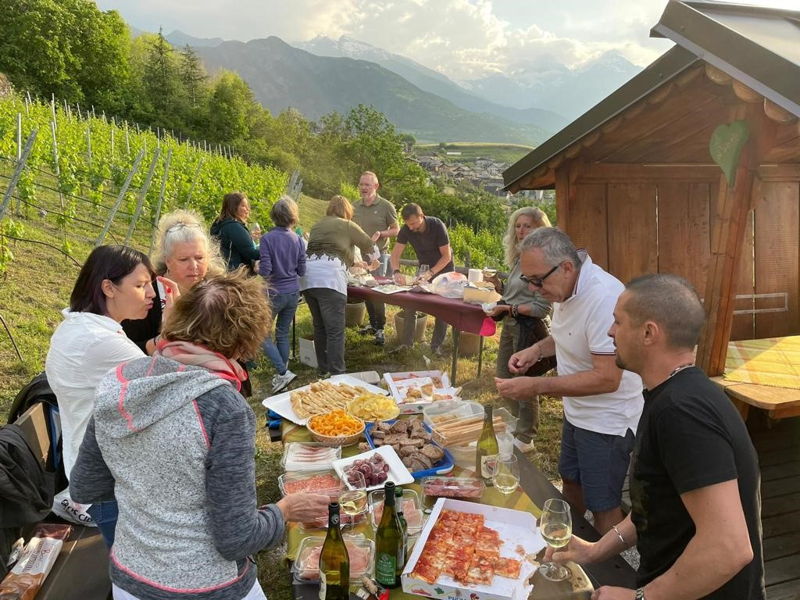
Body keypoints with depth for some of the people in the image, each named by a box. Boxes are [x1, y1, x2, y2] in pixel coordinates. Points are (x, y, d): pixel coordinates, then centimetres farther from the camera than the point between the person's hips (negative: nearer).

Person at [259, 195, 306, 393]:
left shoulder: (267, 239, -15)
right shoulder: (298, 240, -1)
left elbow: (265, 271, -17)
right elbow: (301, 271, 3)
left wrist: (257, 267, 4)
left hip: (274, 293, -5)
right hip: (293, 293, 5)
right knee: (283, 333, 16)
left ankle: (283, 372, -3)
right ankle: (281, 375, 23)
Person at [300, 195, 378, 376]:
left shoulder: (318, 225, 27)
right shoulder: (347, 225, 10)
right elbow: (369, 246, 21)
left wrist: (353, 263, 50)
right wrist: (373, 260, 44)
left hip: (307, 278, 7)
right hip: (329, 278, -6)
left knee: (319, 326, 16)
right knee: (335, 330, -5)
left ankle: (323, 369, 25)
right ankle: (336, 374, -6)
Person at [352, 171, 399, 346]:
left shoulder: (386, 206, -8)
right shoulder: (356, 207, 7)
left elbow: (396, 230, -2)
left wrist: (380, 234, -19)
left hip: (378, 255, -5)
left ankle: (380, 329, 6)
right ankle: (372, 324, 27)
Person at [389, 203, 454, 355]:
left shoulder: (437, 226, -29)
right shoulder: (406, 230, -18)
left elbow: (447, 256, -26)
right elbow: (395, 254, -17)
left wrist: (431, 273, -36)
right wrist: (396, 272, -36)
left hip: (443, 267, -4)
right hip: (424, 267, 4)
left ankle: (436, 345, 5)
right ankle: (406, 341, 5)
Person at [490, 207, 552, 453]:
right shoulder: (520, 258, 10)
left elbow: (542, 307, -20)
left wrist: (509, 309, -20)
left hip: (529, 328, -9)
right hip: (511, 325, 9)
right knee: (504, 379, 19)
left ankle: (525, 439, 21)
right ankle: (514, 427, 38)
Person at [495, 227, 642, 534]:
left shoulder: (604, 298, -31)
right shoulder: (566, 287, -2)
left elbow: (607, 378, -31)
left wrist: (537, 386, -31)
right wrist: (538, 349, -2)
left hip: (607, 420, -9)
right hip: (577, 412, 9)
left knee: (603, 507, 7)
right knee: (571, 482, 24)